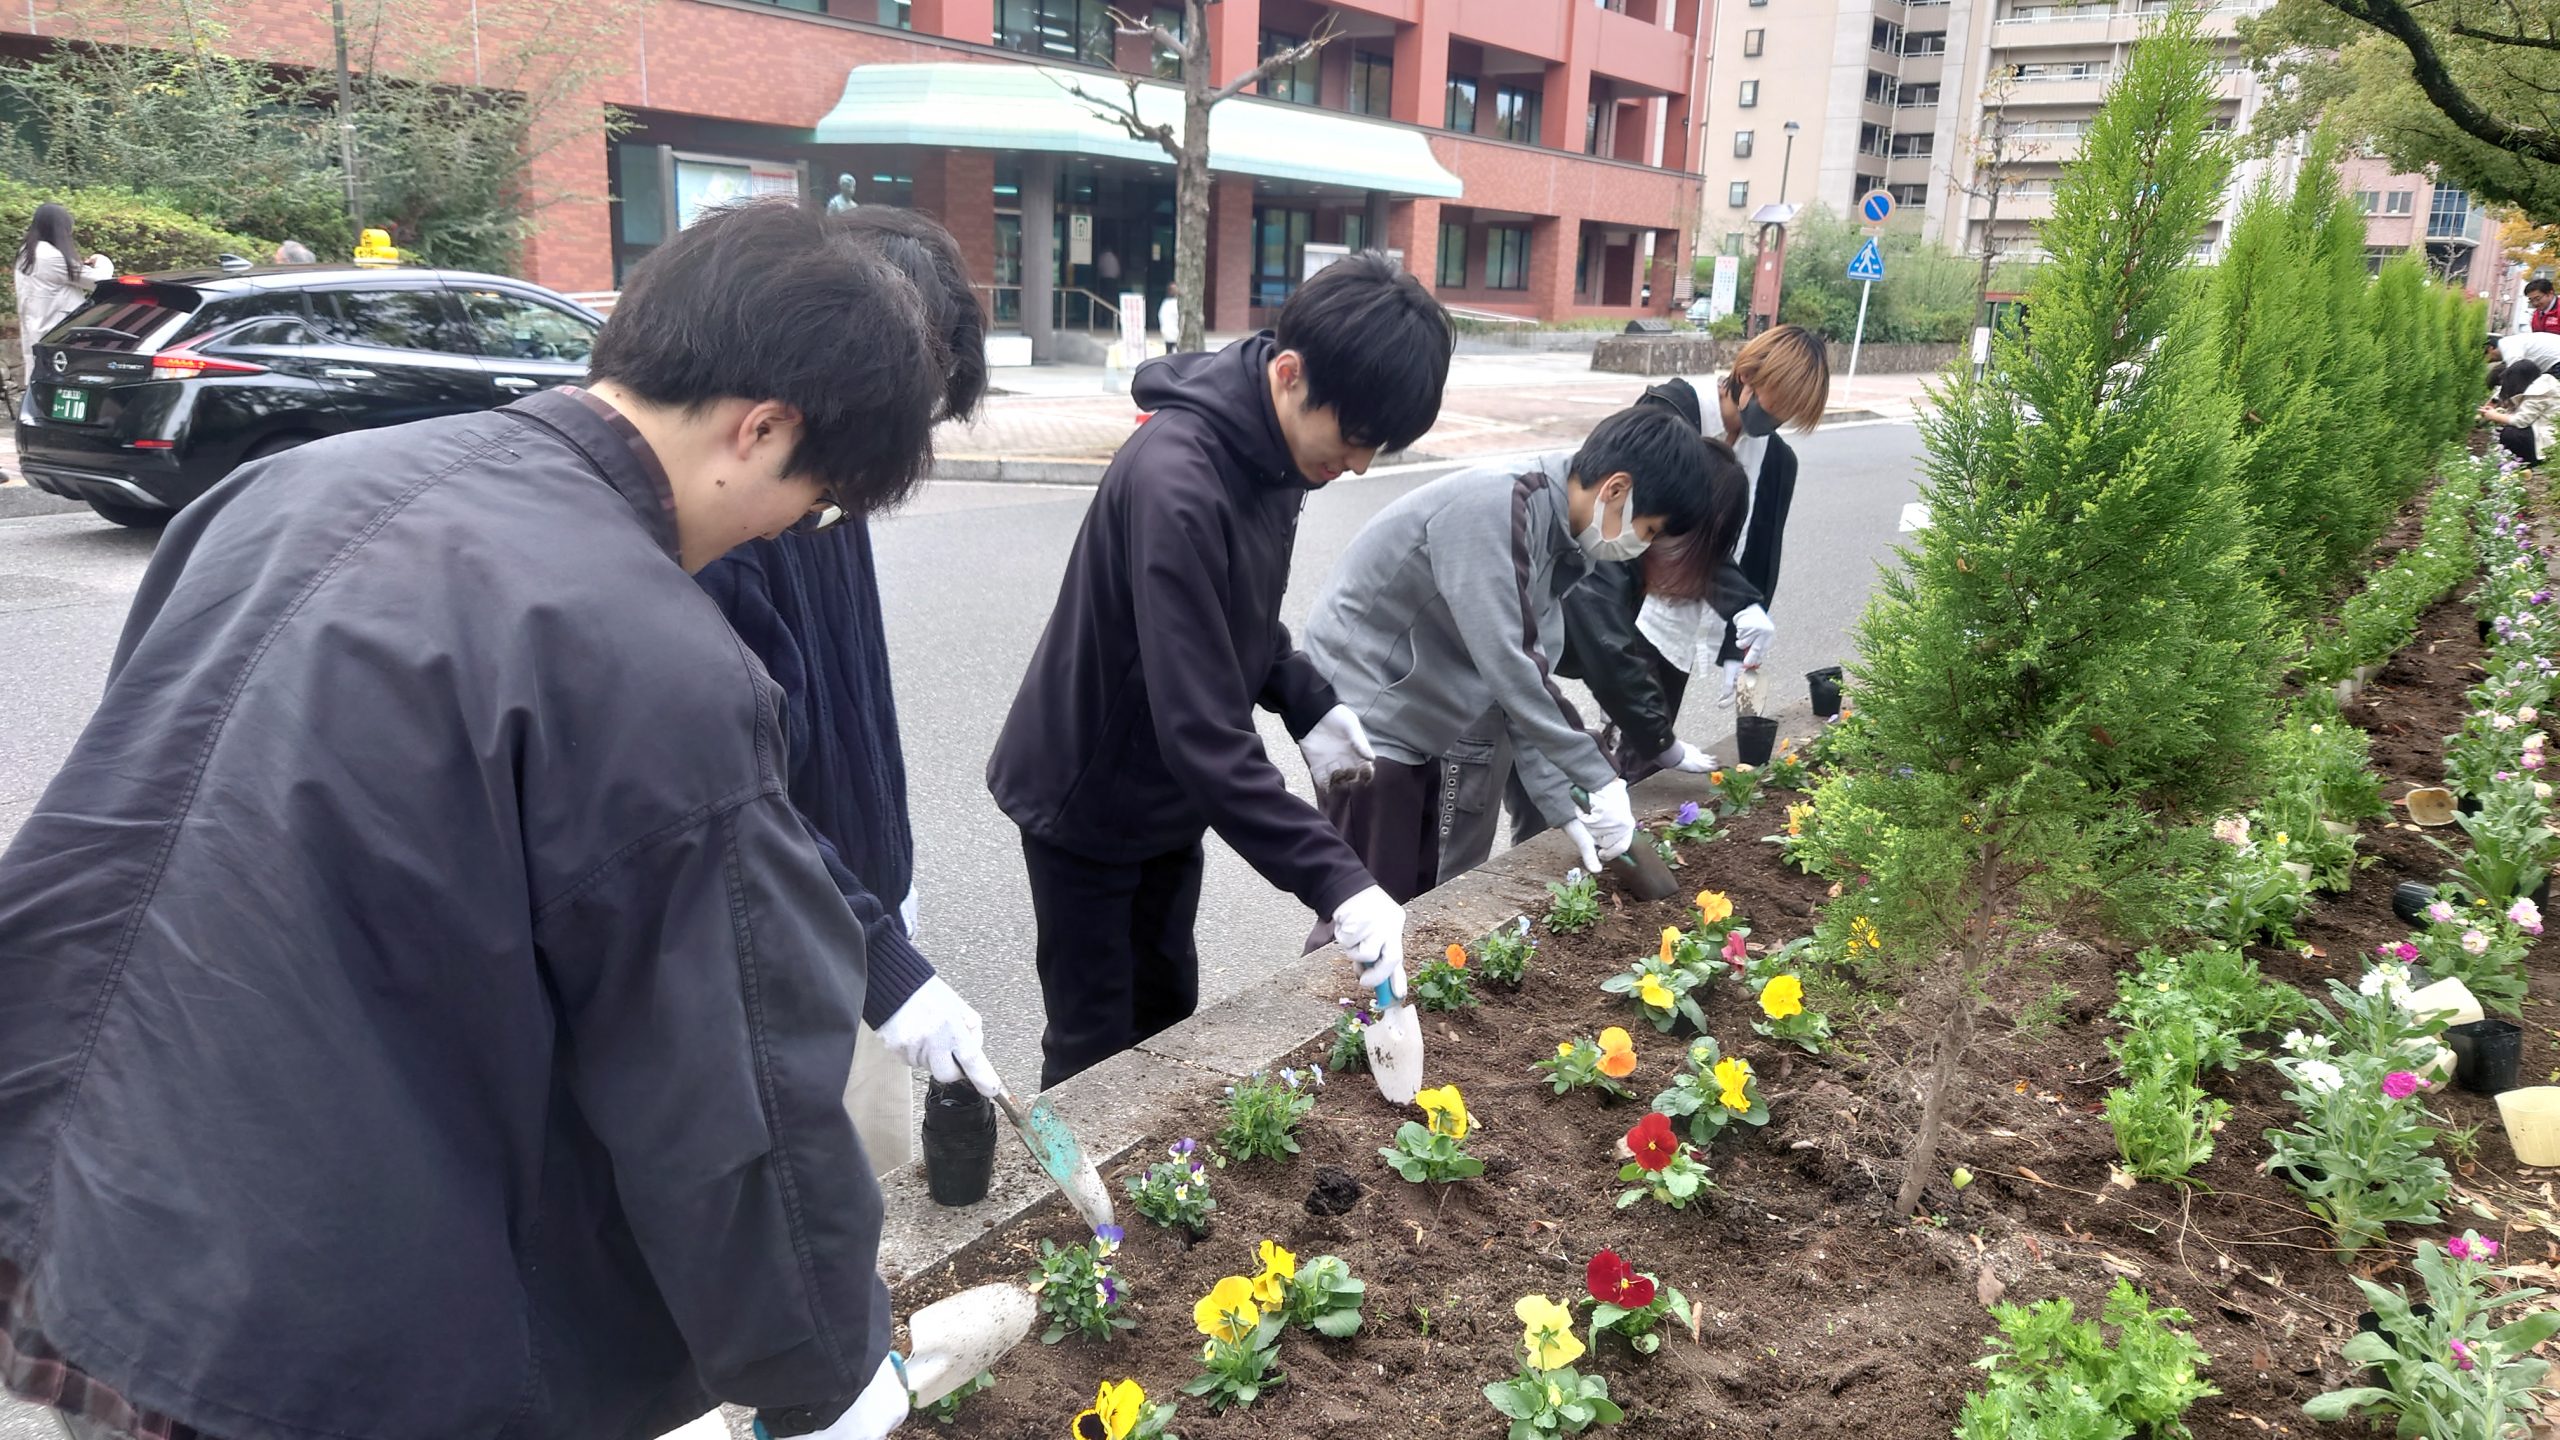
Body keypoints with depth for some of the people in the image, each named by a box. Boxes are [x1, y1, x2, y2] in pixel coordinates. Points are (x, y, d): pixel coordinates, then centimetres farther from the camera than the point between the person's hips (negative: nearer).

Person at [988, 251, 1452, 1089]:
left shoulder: (1268, 445, -6)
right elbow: (1204, 729, -37)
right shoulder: (1175, 482, -34)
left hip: (1169, 791, 8)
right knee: (1095, 1045, 5)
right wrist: (1337, 882, -38)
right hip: (1088, 797, -8)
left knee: (1167, 1006, 20)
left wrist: (1308, 704, -7)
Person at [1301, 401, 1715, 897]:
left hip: (1410, 729, 9)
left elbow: (1526, 677, 5)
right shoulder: (1494, 508, -24)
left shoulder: (1556, 544, 5)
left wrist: (1565, 807, -2)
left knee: (1417, 904, 13)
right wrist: (1601, 781, -23)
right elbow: (1507, 666, -29)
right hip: (1362, 717, -9)